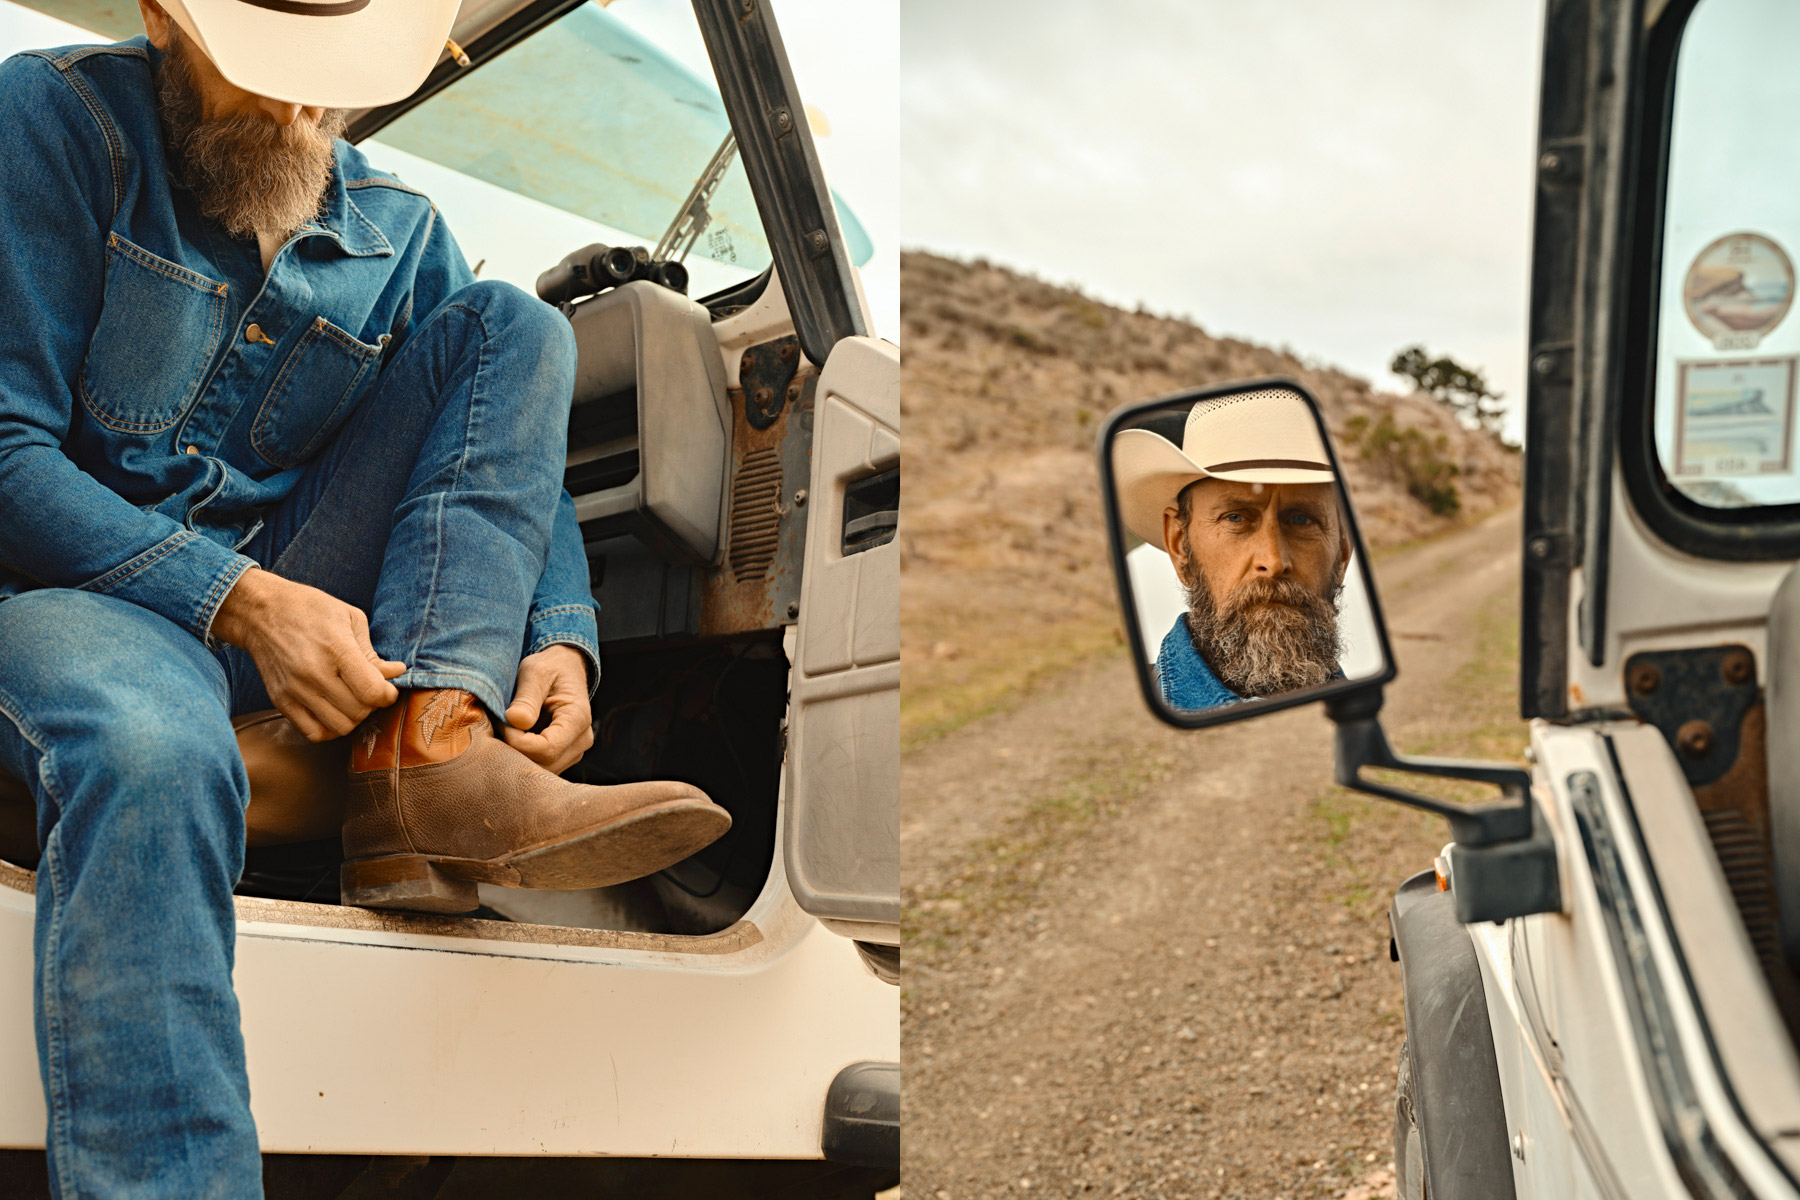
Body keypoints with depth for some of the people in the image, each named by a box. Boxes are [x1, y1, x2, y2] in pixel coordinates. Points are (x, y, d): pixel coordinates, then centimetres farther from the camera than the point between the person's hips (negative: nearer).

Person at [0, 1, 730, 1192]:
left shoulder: (399, 233, 9)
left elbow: (515, 452, 10)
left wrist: (561, 640, -11)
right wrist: (235, 600, -23)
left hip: (296, 594, 5)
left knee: (513, 326, -8)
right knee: (151, 755, -41)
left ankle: (430, 749, -27)